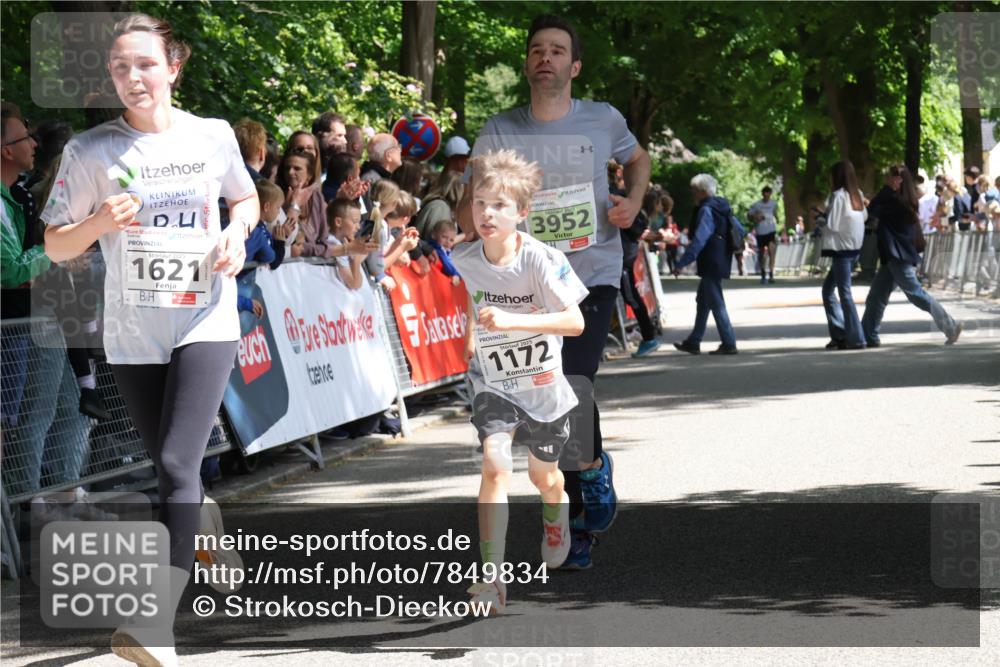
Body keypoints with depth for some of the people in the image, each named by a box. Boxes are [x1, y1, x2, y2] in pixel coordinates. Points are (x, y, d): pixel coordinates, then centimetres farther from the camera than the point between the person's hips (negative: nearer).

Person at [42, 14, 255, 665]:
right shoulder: (91, 151, -3)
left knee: (177, 463, -17)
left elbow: (246, 197, 19)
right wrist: (100, 222, -18)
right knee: (172, 466, 14)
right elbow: (55, 246, 1)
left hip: (206, 320, -2)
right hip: (132, 331, 2)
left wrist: (237, 232, -2)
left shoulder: (213, 136, 0)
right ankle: (208, 521, 50)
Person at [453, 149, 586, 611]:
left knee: (543, 475, 17)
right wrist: (468, 340, -5)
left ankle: (556, 512, 55)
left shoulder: (542, 260, -22)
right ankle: (492, 577, -21)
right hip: (492, 384, 1)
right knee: (496, 465, -21)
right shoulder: (462, 262, -12)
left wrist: (513, 321, -39)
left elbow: (575, 322, -29)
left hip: (543, 385, -1)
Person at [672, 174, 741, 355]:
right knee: (703, 301, 16)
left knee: (716, 303, -5)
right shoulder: (722, 207, 12)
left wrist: (681, 263, -26)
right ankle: (693, 342, 21)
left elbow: (699, 240, -24)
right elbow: (739, 230, 19)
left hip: (711, 264, -10)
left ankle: (729, 343, -4)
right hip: (721, 262, 10)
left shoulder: (706, 210, -16)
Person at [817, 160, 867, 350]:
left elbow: (831, 224, -17)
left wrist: (819, 220, 5)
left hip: (841, 250, -8)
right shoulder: (857, 195, 9)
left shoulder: (838, 196, -14)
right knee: (828, 289, 17)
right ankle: (839, 333, 14)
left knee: (845, 293, -4)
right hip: (854, 248, 8)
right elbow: (864, 216, 14)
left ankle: (856, 339, -4)